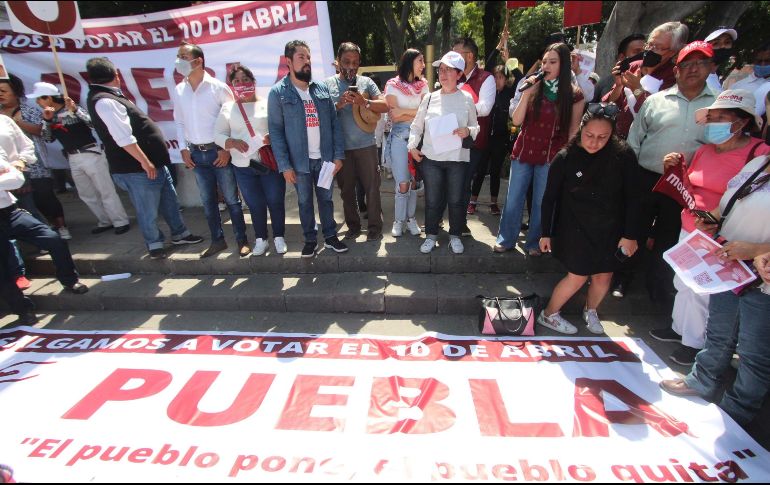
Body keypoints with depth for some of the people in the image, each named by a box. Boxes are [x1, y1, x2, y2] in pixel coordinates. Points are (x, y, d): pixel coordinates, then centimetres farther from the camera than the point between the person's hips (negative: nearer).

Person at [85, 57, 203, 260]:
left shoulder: (109, 97, 15)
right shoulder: (105, 102, -17)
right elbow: (124, 138, -23)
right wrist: (145, 162, -19)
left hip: (154, 162, 10)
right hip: (138, 169, -10)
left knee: (169, 200, 17)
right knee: (148, 211, 4)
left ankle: (179, 234, 30)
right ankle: (154, 244, 20)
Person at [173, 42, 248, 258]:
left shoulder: (218, 87, -8)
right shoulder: (179, 90, 7)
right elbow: (179, 122, 14)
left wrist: (227, 148, -11)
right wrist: (184, 148, 5)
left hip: (219, 152, -5)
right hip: (196, 154, 5)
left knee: (231, 199, 4)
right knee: (207, 201, 11)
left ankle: (242, 240, 16)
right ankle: (217, 240, 25)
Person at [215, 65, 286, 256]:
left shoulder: (267, 103, 2)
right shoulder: (228, 108, 8)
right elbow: (218, 135, 7)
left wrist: (273, 137, -22)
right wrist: (232, 142, -14)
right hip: (243, 166, 2)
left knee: (275, 201, 4)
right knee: (255, 205, 10)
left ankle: (279, 237, 21)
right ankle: (260, 240, 24)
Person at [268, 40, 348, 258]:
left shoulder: (322, 89, 5)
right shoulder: (278, 92, -4)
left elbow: (334, 123, 5)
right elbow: (275, 131, -6)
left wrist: (338, 155, -2)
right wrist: (284, 165, -12)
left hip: (324, 158, 2)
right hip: (299, 161, -2)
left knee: (326, 198, 12)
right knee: (305, 202, 10)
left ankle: (330, 236, 27)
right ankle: (310, 239, 26)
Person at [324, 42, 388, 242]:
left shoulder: (366, 82, 6)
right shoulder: (328, 84, 5)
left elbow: (385, 105, -1)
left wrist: (364, 102, -17)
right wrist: (339, 104, -16)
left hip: (366, 145, 0)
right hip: (341, 147, 1)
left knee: (372, 188, 2)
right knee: (347, 189, 9)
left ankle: (375, 227, 14)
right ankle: (353, 226, 23)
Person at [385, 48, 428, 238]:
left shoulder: (422, 85, 12)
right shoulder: (393, 85, 3)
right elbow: (394, 116, -6)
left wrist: (404, 111, -8)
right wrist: (417, 114, -7)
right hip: (400, 137, -3)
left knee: (414, 181, 4)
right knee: (403, 183, -7)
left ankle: (411, 218, 17)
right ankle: (399, 220, 9)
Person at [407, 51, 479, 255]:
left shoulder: (466, 99, 4)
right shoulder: (429, 98, 6)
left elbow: (475, 127, 10)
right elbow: (416, 126, 11)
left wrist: (468, 131, -11)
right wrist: (413, 146, -1)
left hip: (457, 158, -1)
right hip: (430, 157, 1)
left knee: (456, 200, 6)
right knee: (432, 200, 7)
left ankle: (455, 236, 24)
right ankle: (431, 235, 25)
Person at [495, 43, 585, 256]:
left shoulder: (574, 95, -1)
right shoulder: (534, 88, 5)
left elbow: (573, 131, 2)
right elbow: (516, 120, -4)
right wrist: (527, 93, -12)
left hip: (551, 157, -2)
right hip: (523, 152, 2)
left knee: (541, 203, 6)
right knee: (513, 199, 6)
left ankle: (534, 243, 21)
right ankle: (506, 239, 20)